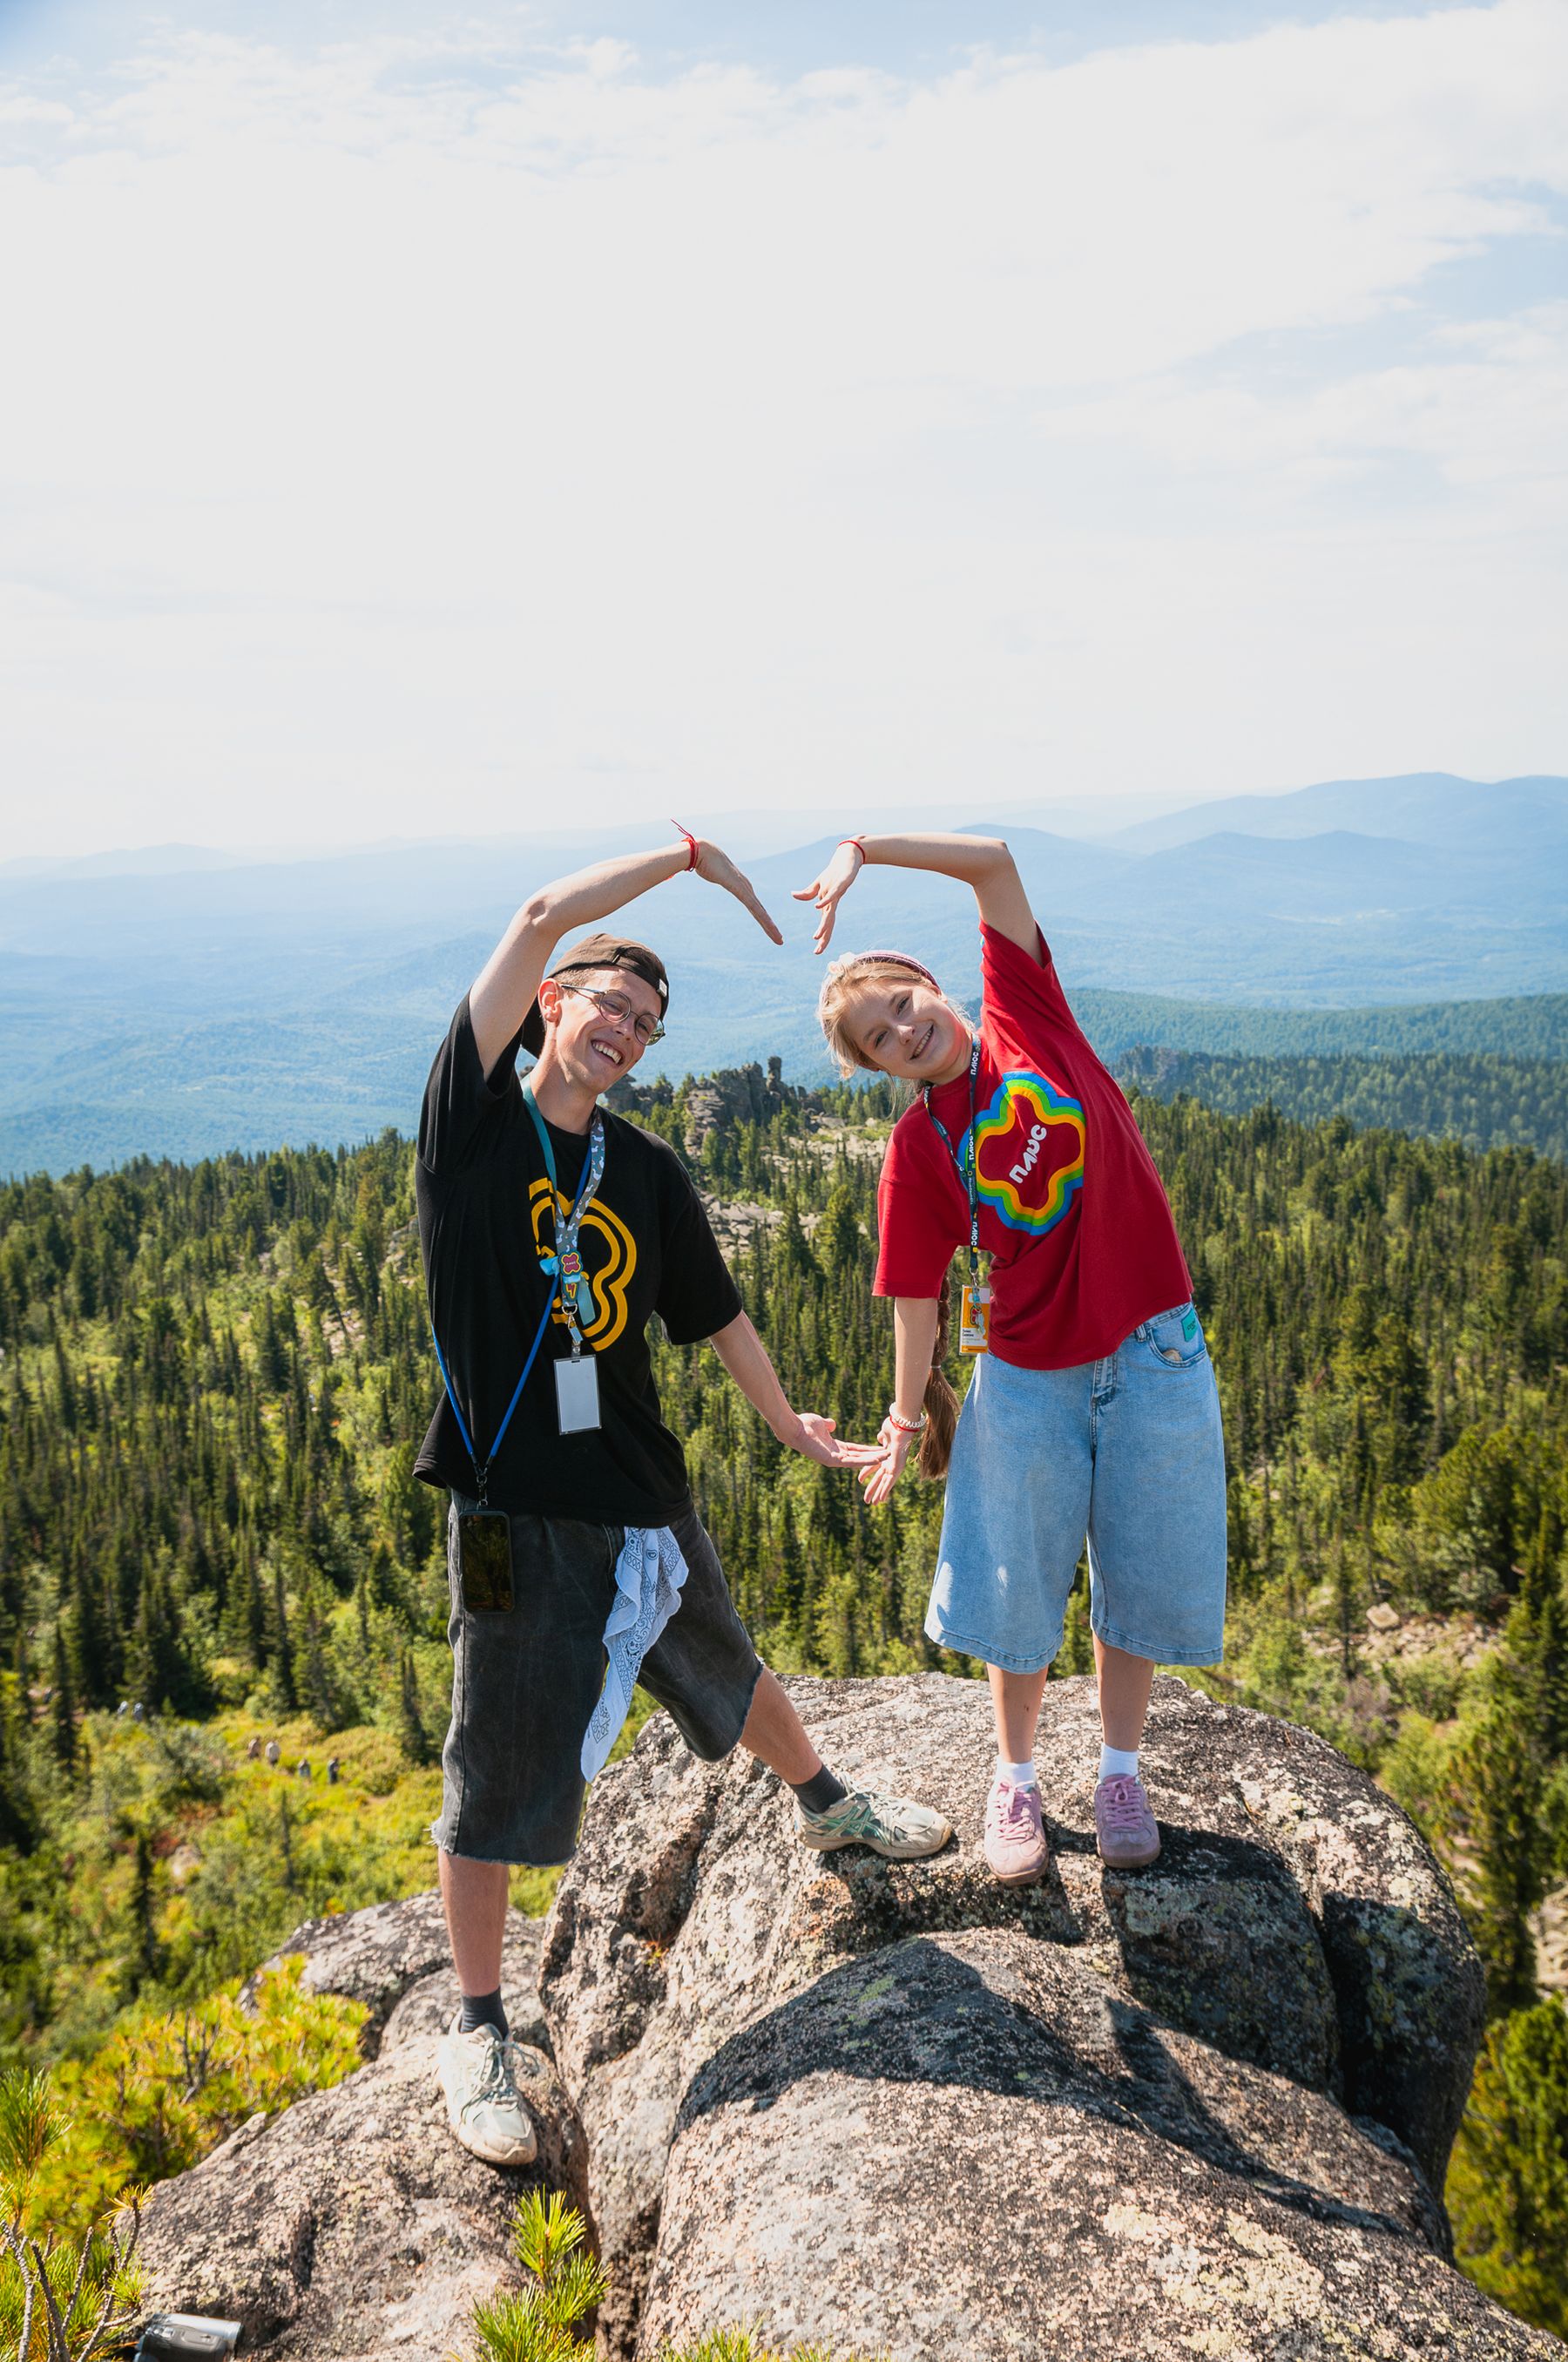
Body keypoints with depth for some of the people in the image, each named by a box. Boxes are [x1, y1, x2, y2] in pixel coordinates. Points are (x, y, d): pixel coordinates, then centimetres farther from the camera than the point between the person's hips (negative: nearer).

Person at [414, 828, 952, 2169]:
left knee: (730, 1674, 27)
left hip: (642, 1493, 5)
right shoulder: (474, 1118, -9)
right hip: (517, 1509, -5)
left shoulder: (649, 1173, 3)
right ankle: (478, 2031, 23)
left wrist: (796, 1431, 22)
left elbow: (717, 1318, 15)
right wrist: (692, 853, -10)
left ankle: (825, 1807, 55)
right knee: (498, 1777, 4)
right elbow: (545, 917, -18)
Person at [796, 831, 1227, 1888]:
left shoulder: (1025, 1012, -3)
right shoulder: (918, 1149, -7)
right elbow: (917, 1297, -1)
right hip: (1030, 1376, -1)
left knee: (1141, 1575, 12)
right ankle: (1017, 1778, 31)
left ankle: (1122, 1769, 33)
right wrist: (907, 1416, 2)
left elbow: (994, 860, -10)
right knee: (1023, 1588, 10)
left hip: (1154, 1354, 1)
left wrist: (862, 849, -13)